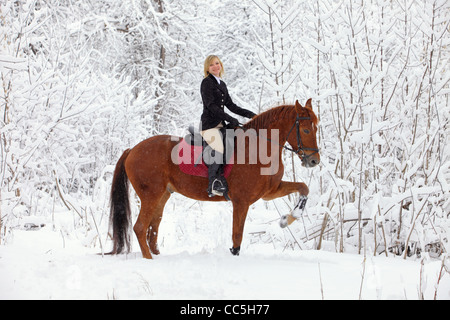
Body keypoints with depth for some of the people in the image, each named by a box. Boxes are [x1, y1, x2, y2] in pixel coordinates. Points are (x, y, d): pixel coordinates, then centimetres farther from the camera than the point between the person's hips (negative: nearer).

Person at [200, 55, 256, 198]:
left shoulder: (222, 84, 19)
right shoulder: (207, 83, -5)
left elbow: (230, 105, 21)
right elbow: (211, 105, -15)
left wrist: (249, 114, 9)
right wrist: (230, 119, -21)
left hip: (221, 124, 9)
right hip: (209, 125, -9)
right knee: (219, 149, -27)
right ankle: (213, 185, -28)